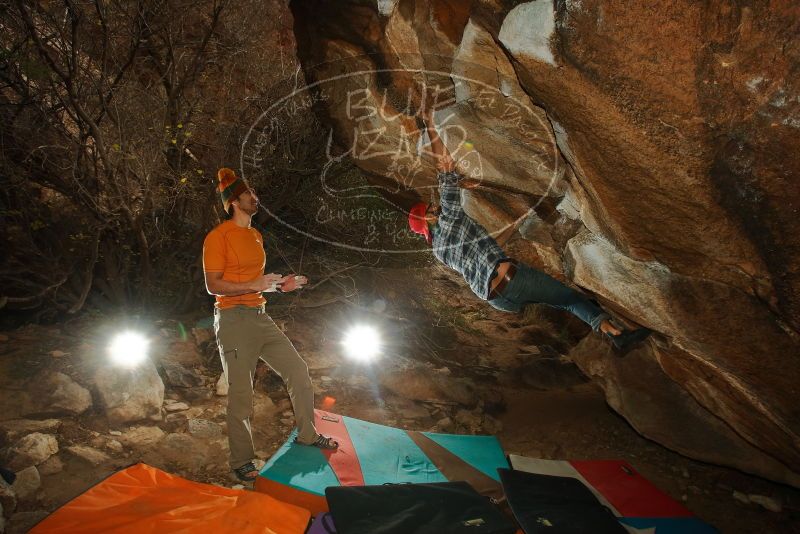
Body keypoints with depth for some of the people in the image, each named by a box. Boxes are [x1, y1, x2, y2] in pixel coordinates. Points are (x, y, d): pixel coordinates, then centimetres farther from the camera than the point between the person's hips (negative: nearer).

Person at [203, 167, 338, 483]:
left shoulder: (256, 236, 17)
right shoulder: (218, 237, -8)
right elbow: (213, 285, -13)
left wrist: (279, 285, 6)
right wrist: (254, 285, -21)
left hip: (260, 318, 8)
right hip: (233, 319, -8)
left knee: (298, 370, 8)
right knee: (240, 393, -4)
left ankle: (307, 435, 23)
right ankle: (242, 462, 10)